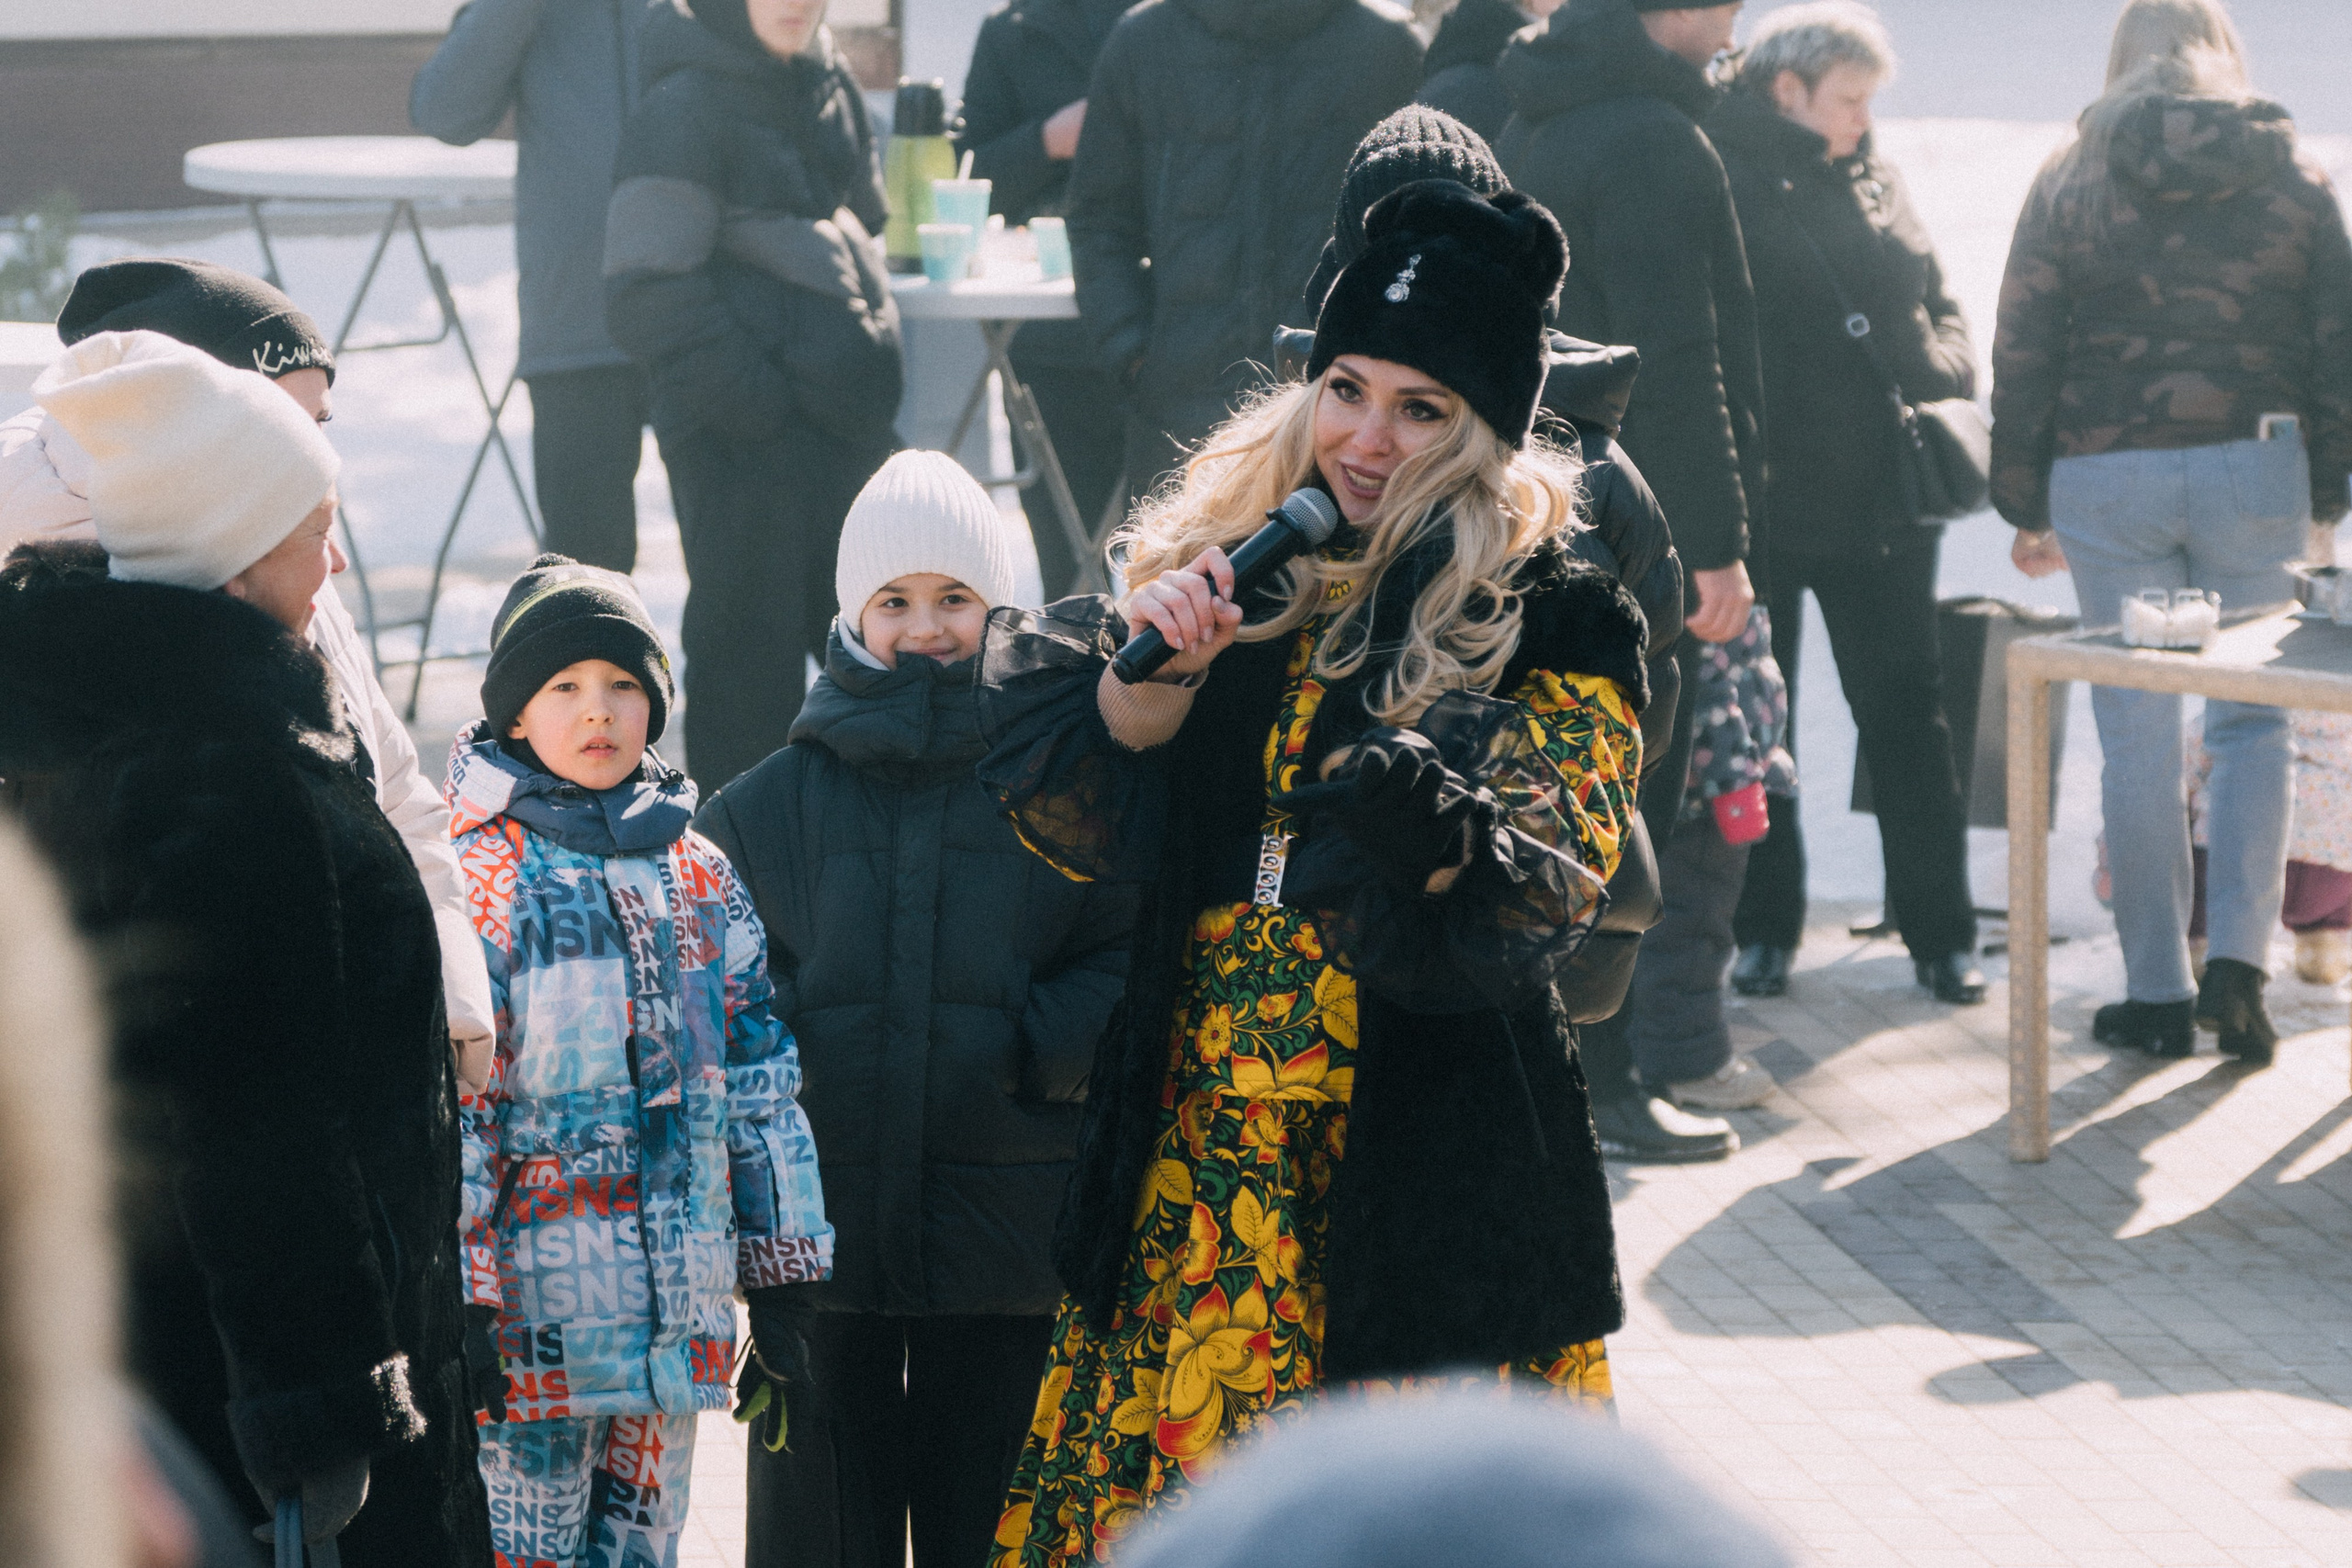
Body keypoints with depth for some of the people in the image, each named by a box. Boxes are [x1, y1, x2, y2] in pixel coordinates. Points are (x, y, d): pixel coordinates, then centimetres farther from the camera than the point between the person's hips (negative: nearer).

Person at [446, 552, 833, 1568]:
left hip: (676, 1311, 5)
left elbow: (761, 1075, 15)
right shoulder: (476, 880, -4)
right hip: (532, 1311, -5)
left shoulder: (700, 875, 12)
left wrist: (777, 1282, 12)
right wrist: (455, 1302, -15)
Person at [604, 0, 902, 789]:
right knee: (751, 642, -3)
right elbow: (648, 297, -16)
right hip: (742, 434, -8)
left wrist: (875, 354, 12)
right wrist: (759, 402, -17)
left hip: (848, 425, 8)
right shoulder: (683, 109, -12)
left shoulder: (829, 86, 12)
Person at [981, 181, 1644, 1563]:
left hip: (1429, 1165, -4)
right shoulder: (1233, 569, 10)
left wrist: (1437, 840, -34)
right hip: (1198, 1157, 4)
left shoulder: (1554, 625, -2)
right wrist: (1147, 669, -10)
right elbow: (1067, 818, 7)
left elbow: (1551, 894, -13)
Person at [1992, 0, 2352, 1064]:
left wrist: (2024, 505, 9)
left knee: (2138, 738, 5)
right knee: (2251, 718, 10)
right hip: (2254, 469, 0)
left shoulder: (2070, 179, 3)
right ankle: (2238, 959, -5)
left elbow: (2022, 350, 3)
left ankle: (2157, 996, 8)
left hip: (2107, 476, 0)